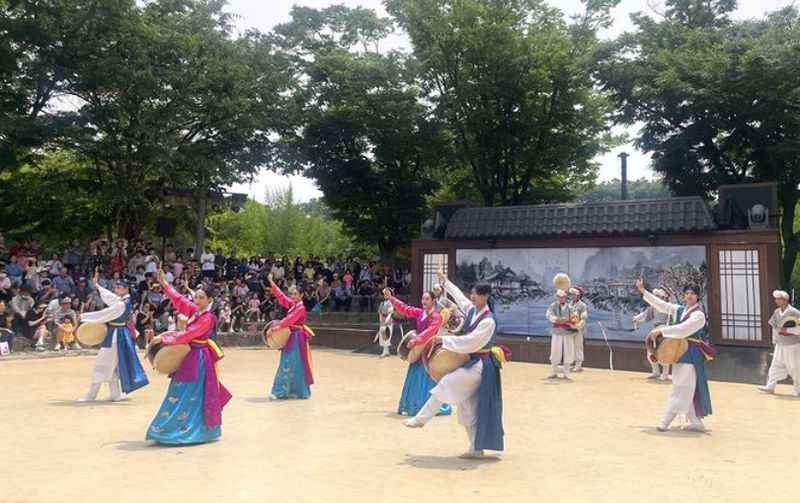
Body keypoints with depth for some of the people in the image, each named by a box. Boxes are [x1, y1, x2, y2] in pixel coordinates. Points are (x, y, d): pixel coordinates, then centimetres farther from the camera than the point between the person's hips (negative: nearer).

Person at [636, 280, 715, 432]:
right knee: (687, 390, 11)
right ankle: (696, 422, 18)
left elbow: (682, 329, -25)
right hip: (679, 352, 8)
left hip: (691, 355, -8)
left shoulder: (699, 315, -13)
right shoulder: (679, 310, 9)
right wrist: (643, 291, 13)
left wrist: (661, 331, -27)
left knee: (681, 389, -4)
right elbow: (661, 304, 14)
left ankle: (665, 422, -4)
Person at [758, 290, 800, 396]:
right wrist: (775, 341, 15)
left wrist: (787, 330, -22)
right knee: (776, 366, 5)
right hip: (780, 345, 6)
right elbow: (774, 326, 15)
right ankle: (770, 387, 7)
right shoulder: (777, 312, 4)